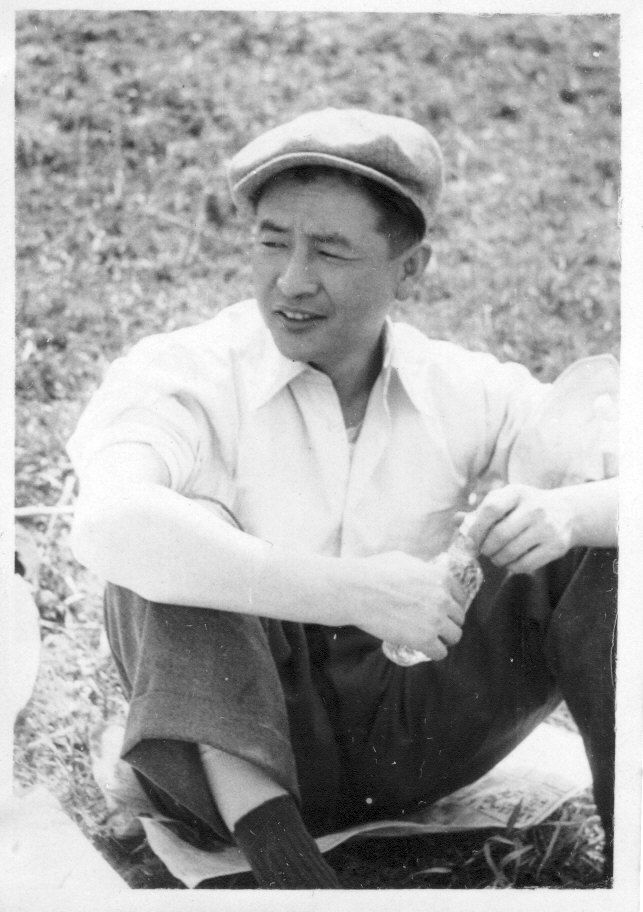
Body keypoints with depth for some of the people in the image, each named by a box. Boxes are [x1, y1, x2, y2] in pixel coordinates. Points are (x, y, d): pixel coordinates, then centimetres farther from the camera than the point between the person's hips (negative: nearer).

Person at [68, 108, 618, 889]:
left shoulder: (467, 393, 0)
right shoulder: (179, 377, -13)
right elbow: (109, 527, -35)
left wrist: (566, 510, -29)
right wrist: (358, 595, -35)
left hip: (398, 743, 3)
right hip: (227, 748, -3)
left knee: (597, 547, -10)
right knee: (181, 537, -29)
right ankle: (280, 859, -35)